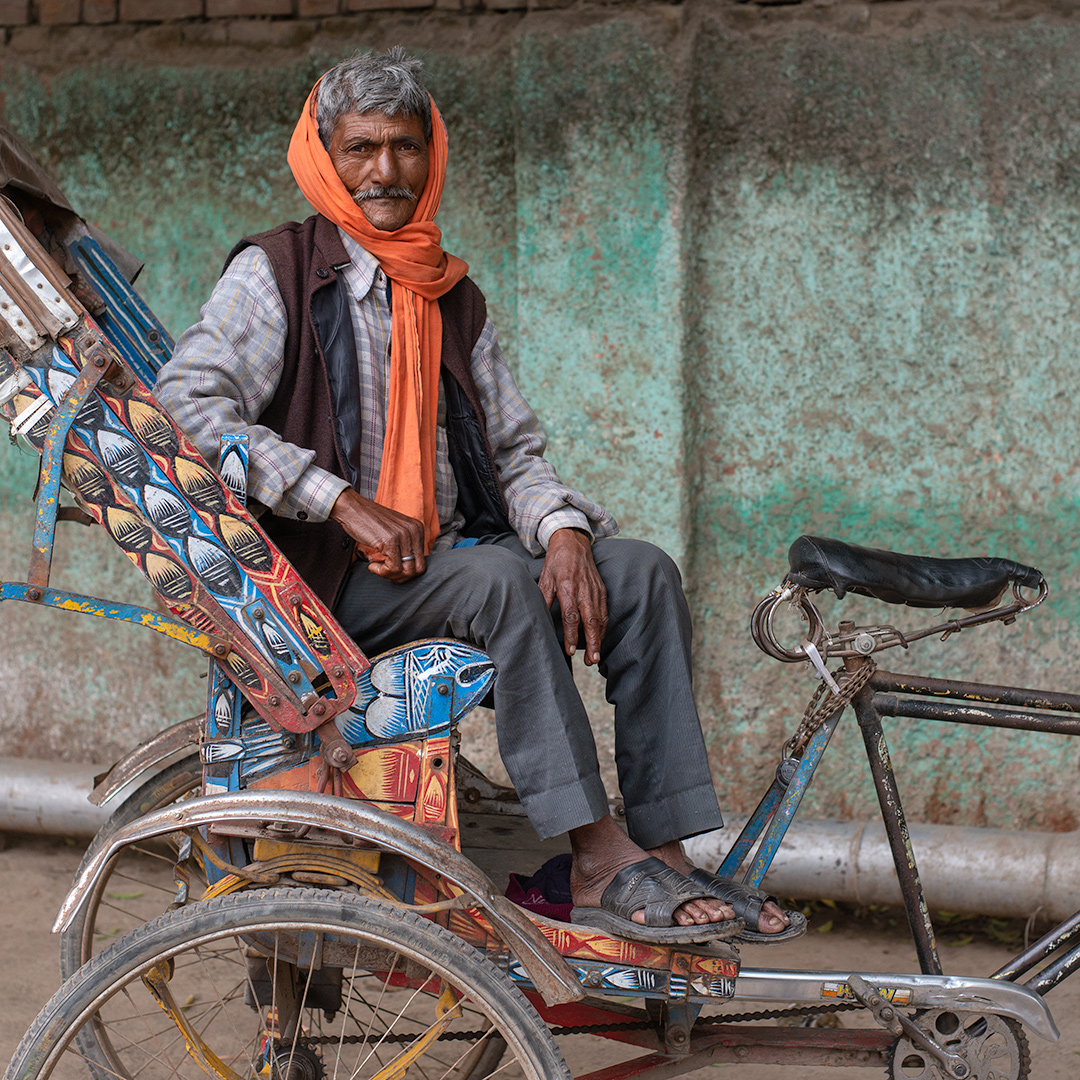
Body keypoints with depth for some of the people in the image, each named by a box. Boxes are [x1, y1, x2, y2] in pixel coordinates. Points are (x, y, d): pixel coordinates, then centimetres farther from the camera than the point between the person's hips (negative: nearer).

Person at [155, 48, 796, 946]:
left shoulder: (452, 296, 17)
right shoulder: (277, 274, -2)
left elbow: (515, 449, 14)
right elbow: (188, 408, -15)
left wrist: (564, 530, -10)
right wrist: (347, 505, -20)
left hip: (447, 552, 6)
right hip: (335, 578, -6)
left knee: (642, 571, -14)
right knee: (499, 577, -34)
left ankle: (663, 852, -19)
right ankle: (600, 862, -36)